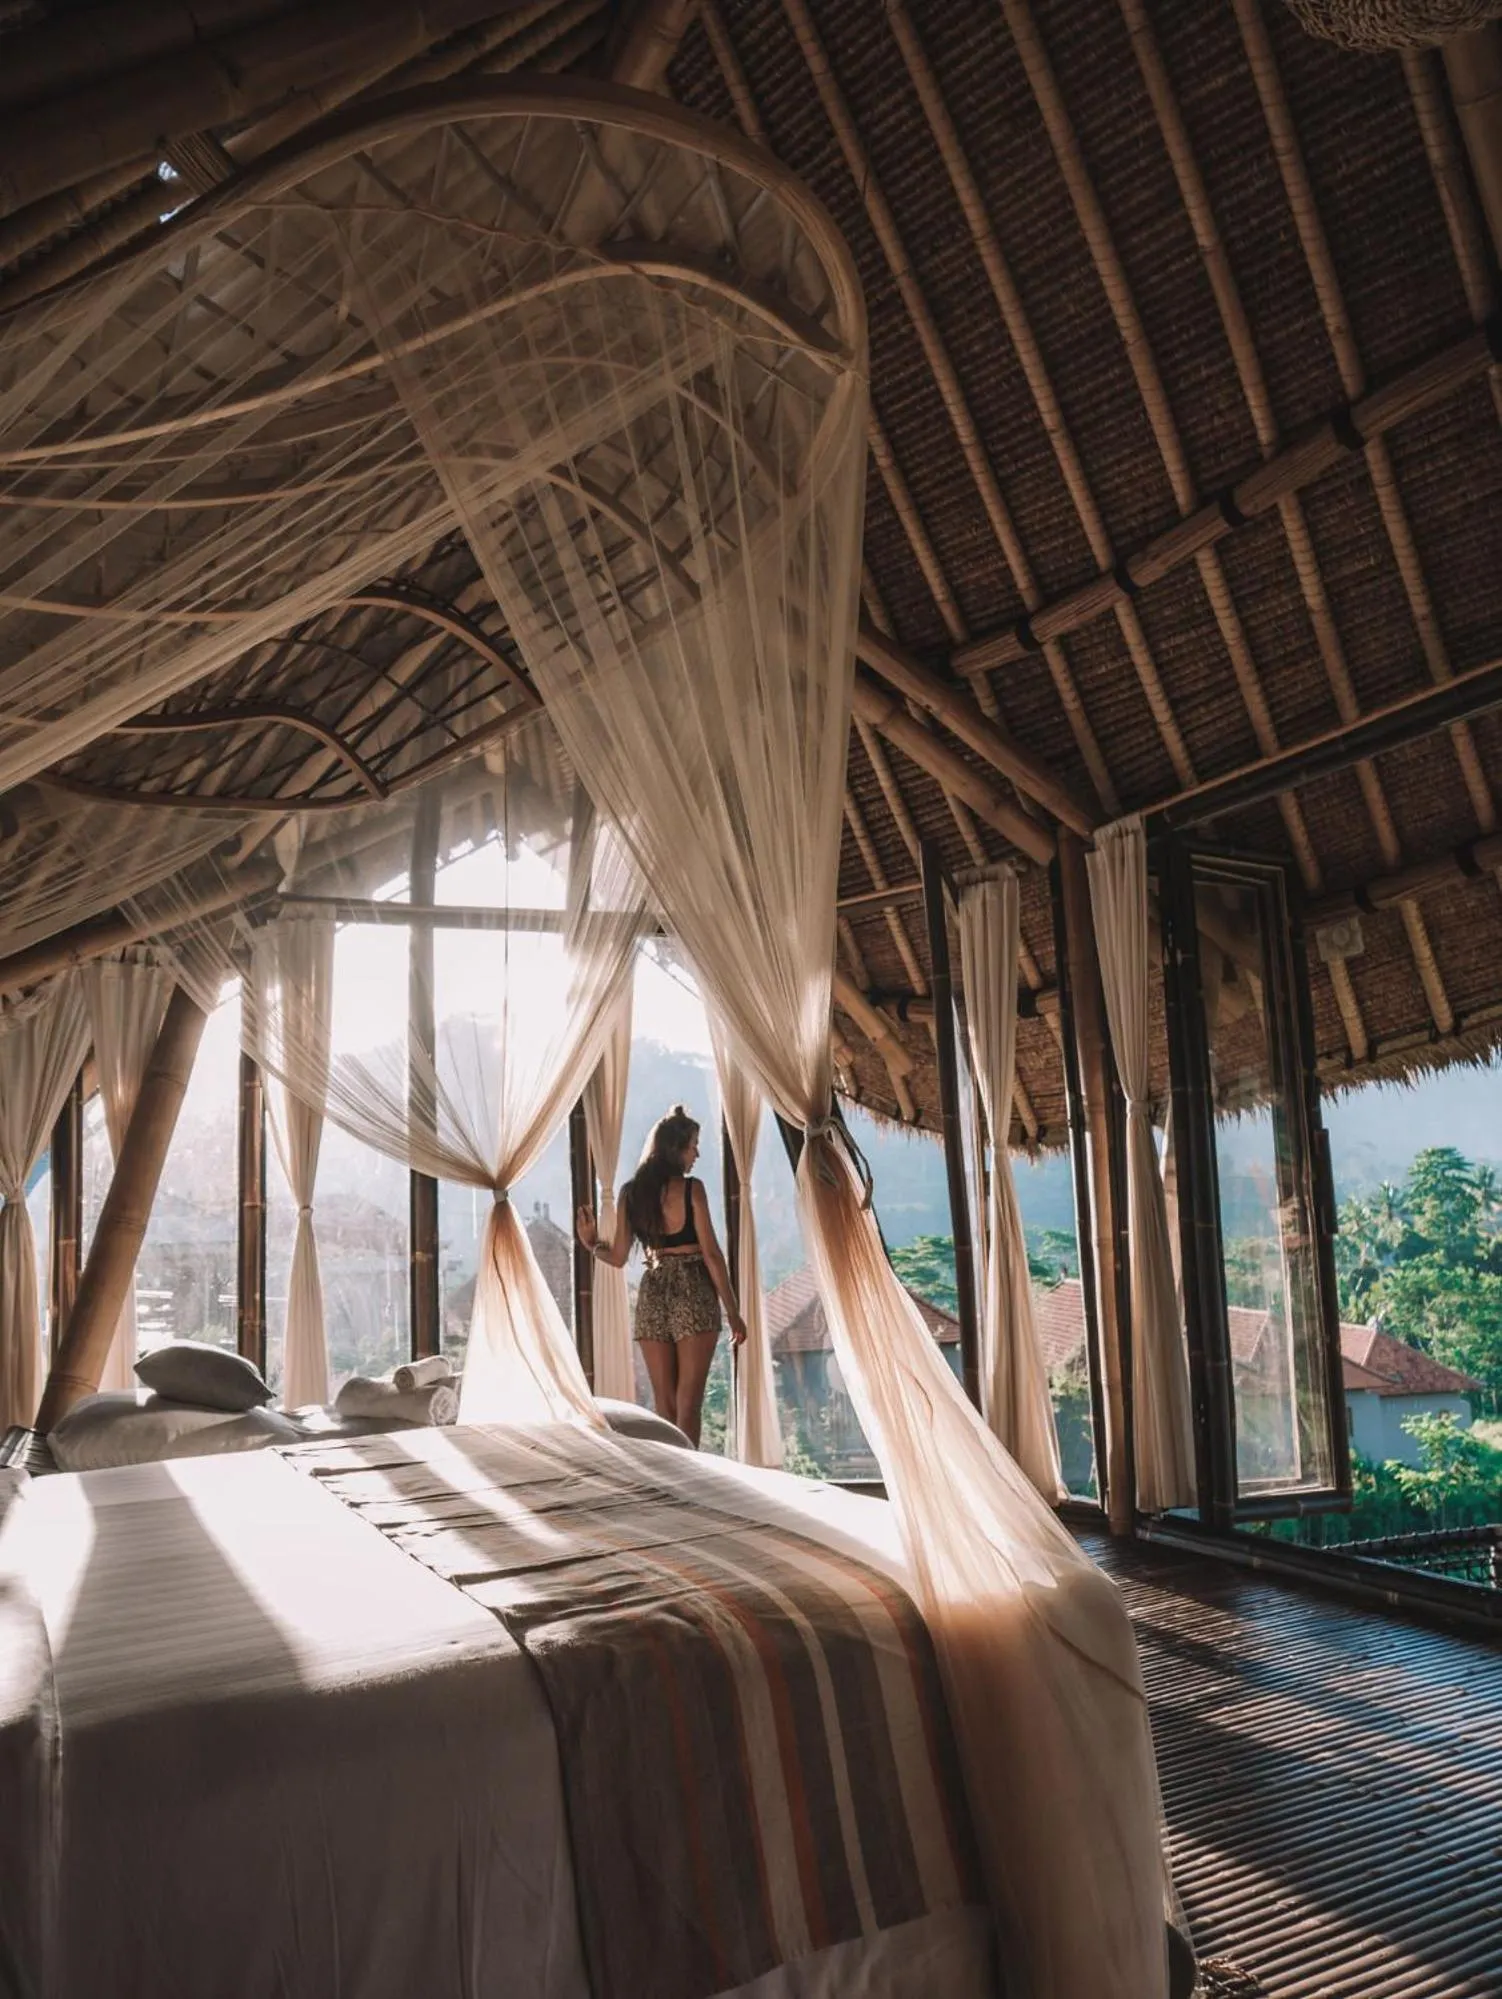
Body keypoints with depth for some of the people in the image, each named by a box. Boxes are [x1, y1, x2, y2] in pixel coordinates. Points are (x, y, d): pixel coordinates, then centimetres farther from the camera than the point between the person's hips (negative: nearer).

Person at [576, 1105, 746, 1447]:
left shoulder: (631, 1192, 7)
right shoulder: (690, 1188, -7)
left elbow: (618, 1257, 7)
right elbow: (711, 1253, -8)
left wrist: (591, 1243, 27)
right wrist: (732, 1311, -3)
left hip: (652, 1293, 4)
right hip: (692, 1292, -4)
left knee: (664, 1404, 12)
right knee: (688, 1403, -2)